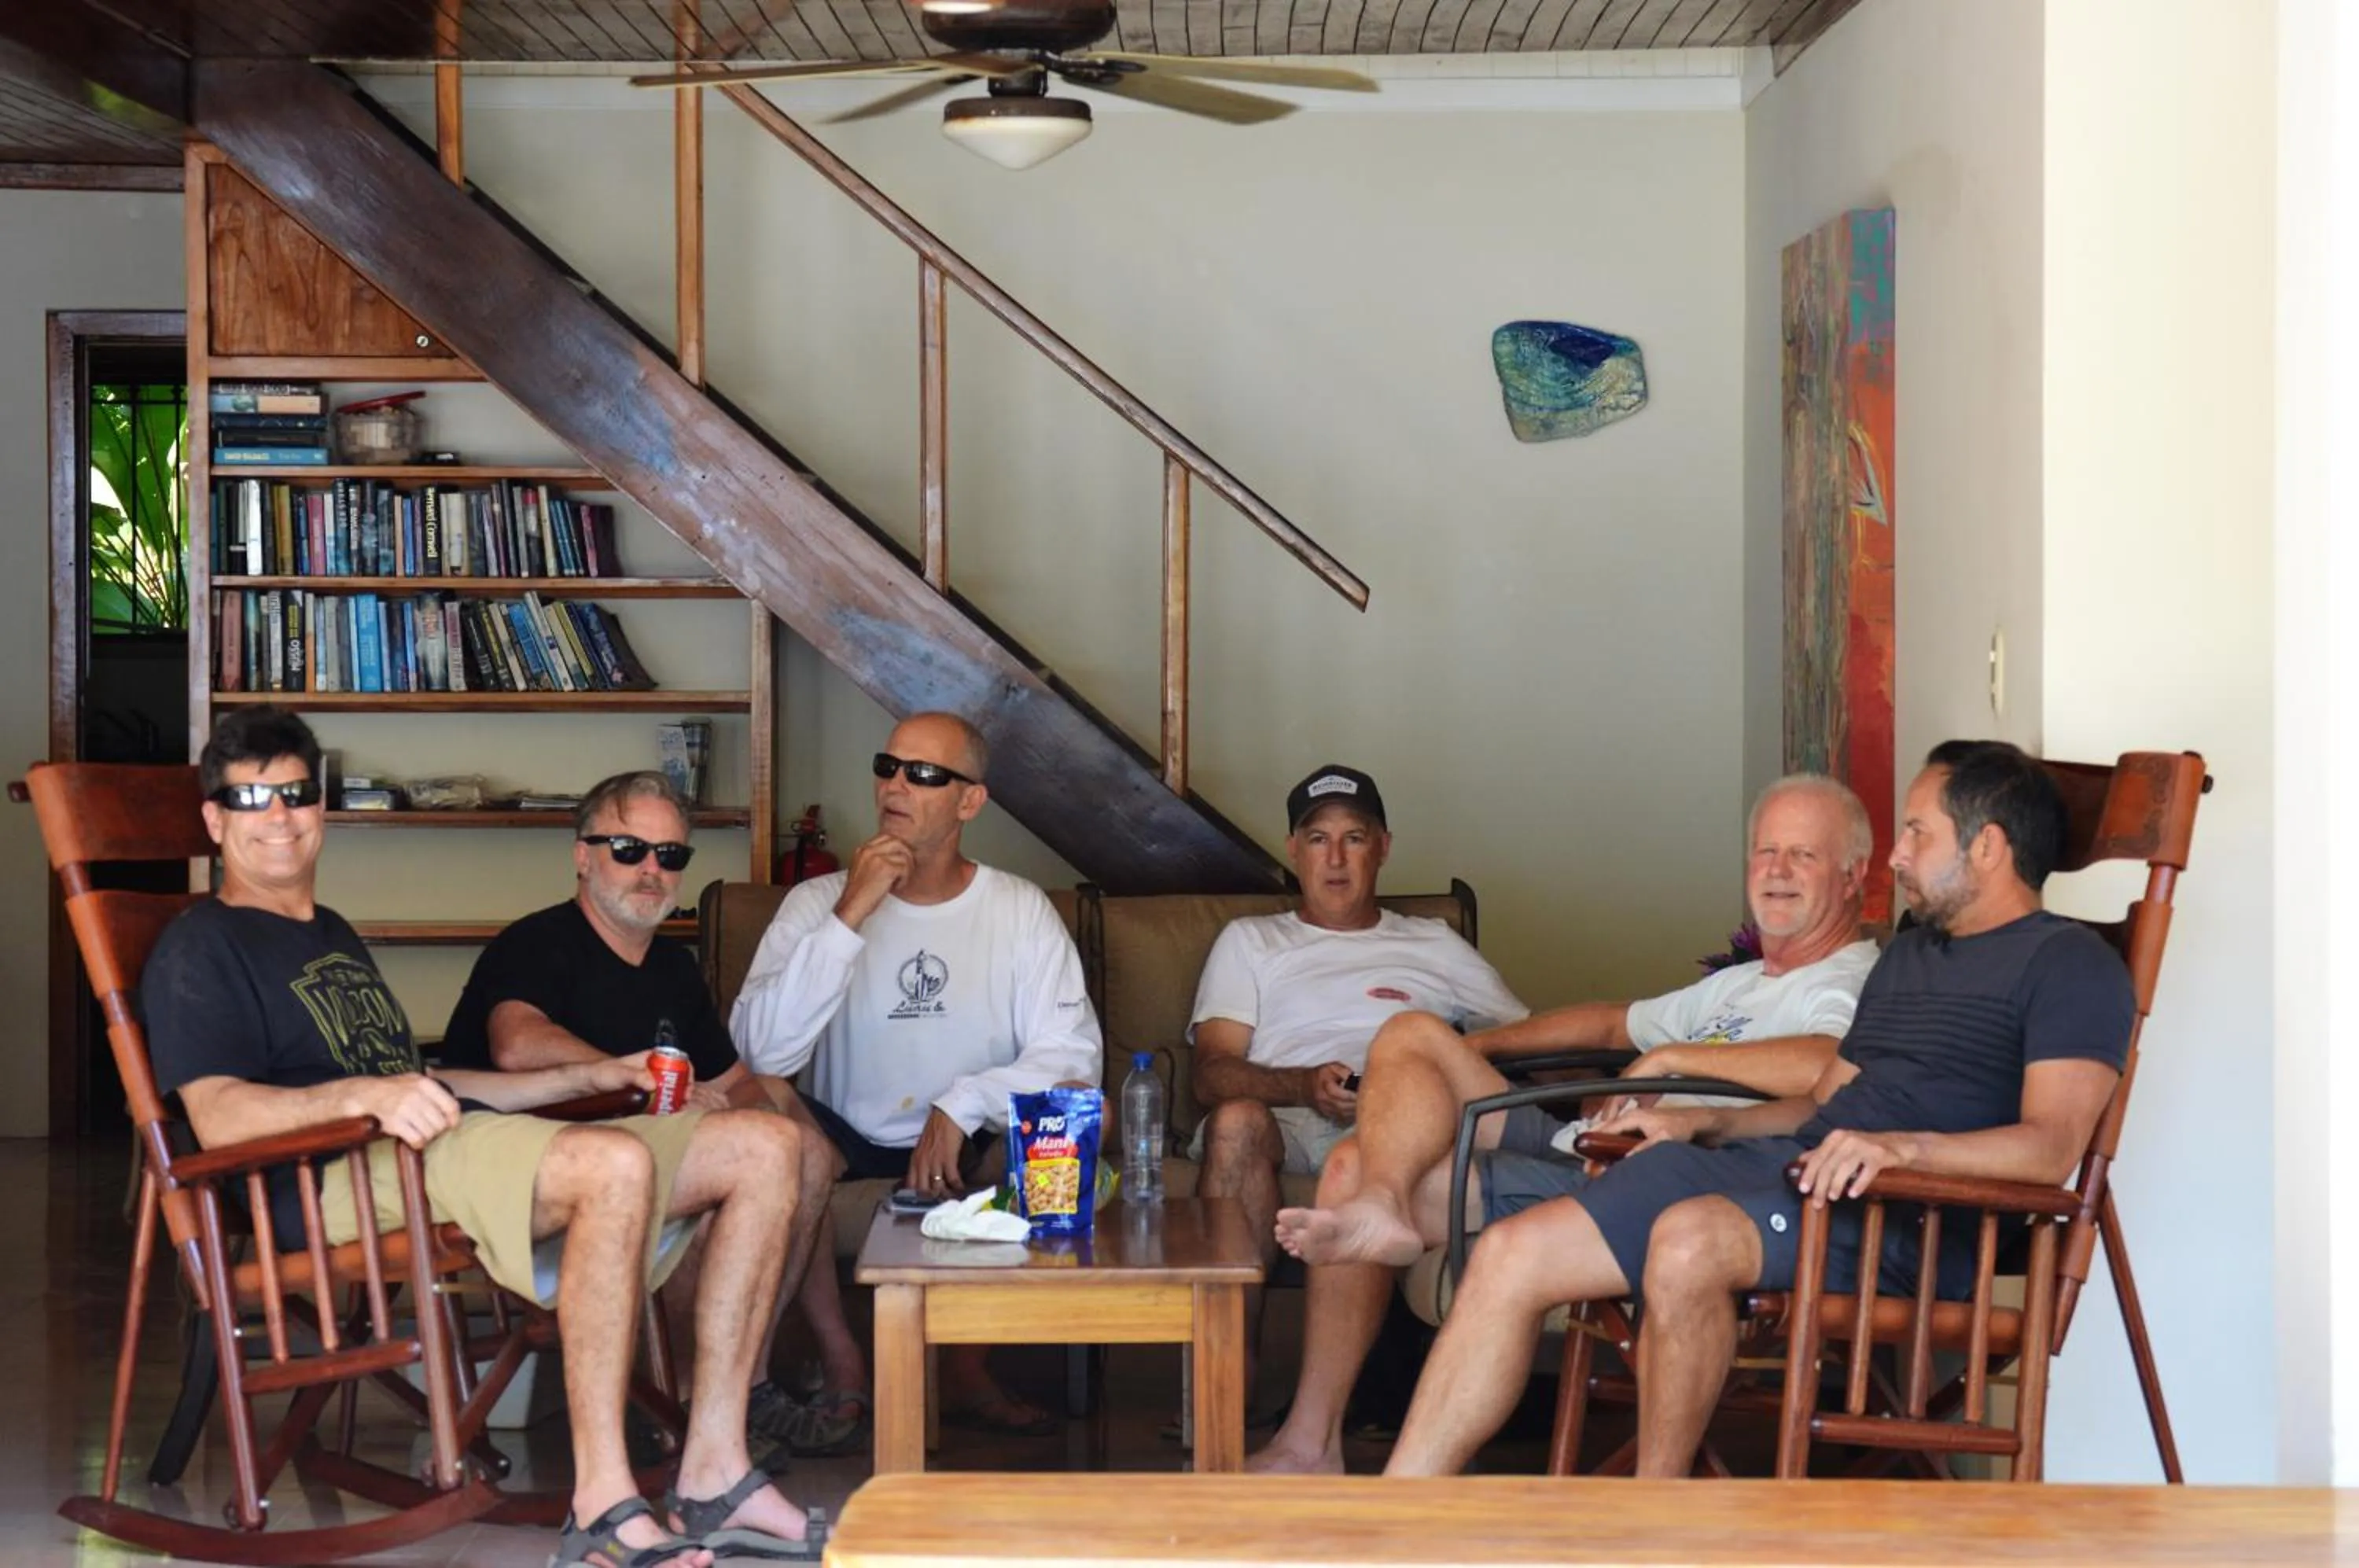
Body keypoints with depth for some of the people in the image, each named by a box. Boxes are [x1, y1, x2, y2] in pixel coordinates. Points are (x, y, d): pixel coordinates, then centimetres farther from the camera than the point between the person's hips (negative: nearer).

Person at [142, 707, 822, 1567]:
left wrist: (597, 1075, 28)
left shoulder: (333, 936, 33)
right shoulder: (199, 947, 6)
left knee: (767, 1145, -4)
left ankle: (713, 1474, -11)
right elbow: (219, 1116, -11)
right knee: (617, 1162, -36)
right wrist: (366, 1094, -28)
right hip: (343, 1178, -9)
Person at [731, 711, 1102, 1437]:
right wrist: (849, 918, -23)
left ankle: (966, 1369, -12)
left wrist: (964, 1104, -25)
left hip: (971, 1146, 1)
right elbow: (760, 1050, -18)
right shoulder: (819, 902, -2)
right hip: (848, 1140, 0)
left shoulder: (1020, 909, -1)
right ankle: (841, 1363, -16)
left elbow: (1074, 1052, -11)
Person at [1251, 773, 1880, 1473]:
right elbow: (1613, 1023, 40)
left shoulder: (1846, 987, -5)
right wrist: (1467, 1047, 33)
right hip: (1582, 1150, 10)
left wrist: (1673, 1056, -17)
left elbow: (1834, 1067, -29)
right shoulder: (1740, 983, 28)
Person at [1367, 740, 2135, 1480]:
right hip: (1775, 1167, 9)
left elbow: (2050, 1148, -13)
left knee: (1688, 1242, -38)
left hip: (1899, 1222, -8)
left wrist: (1899, 1147, -26)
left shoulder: (2068, 963, 1)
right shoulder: (1909, 953, 30)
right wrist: (1701, 1121, 16)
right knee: (1512, 1254, -8)